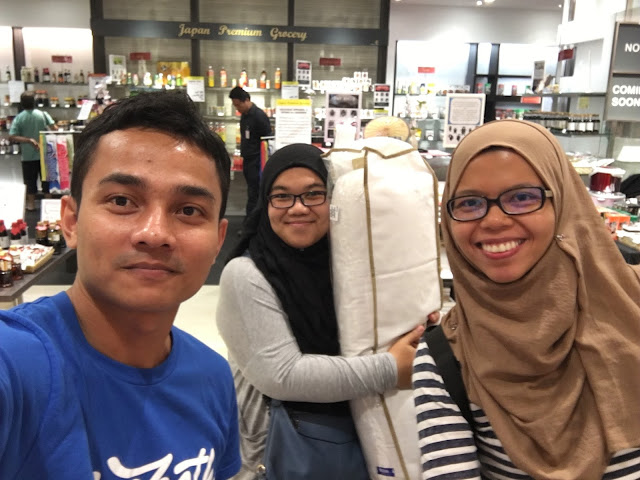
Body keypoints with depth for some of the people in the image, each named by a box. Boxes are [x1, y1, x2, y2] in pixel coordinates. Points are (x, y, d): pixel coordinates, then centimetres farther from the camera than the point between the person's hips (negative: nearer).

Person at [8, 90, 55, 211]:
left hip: (28, 156, 0)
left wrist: (29, 140, -13)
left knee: (30, 180, 11)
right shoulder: (43, 114, -7)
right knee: (46, 178, 12)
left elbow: (11, 137, -14)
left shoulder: (18, 118, -6)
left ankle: (31, 203, 19)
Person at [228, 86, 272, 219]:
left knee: (253, 194, -5)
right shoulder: (244, 115, 10)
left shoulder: (259, 116, -15)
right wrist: (244, 154, 18)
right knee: (251, 191, 14)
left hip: (256, 160, -9)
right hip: (247, 159, 9)